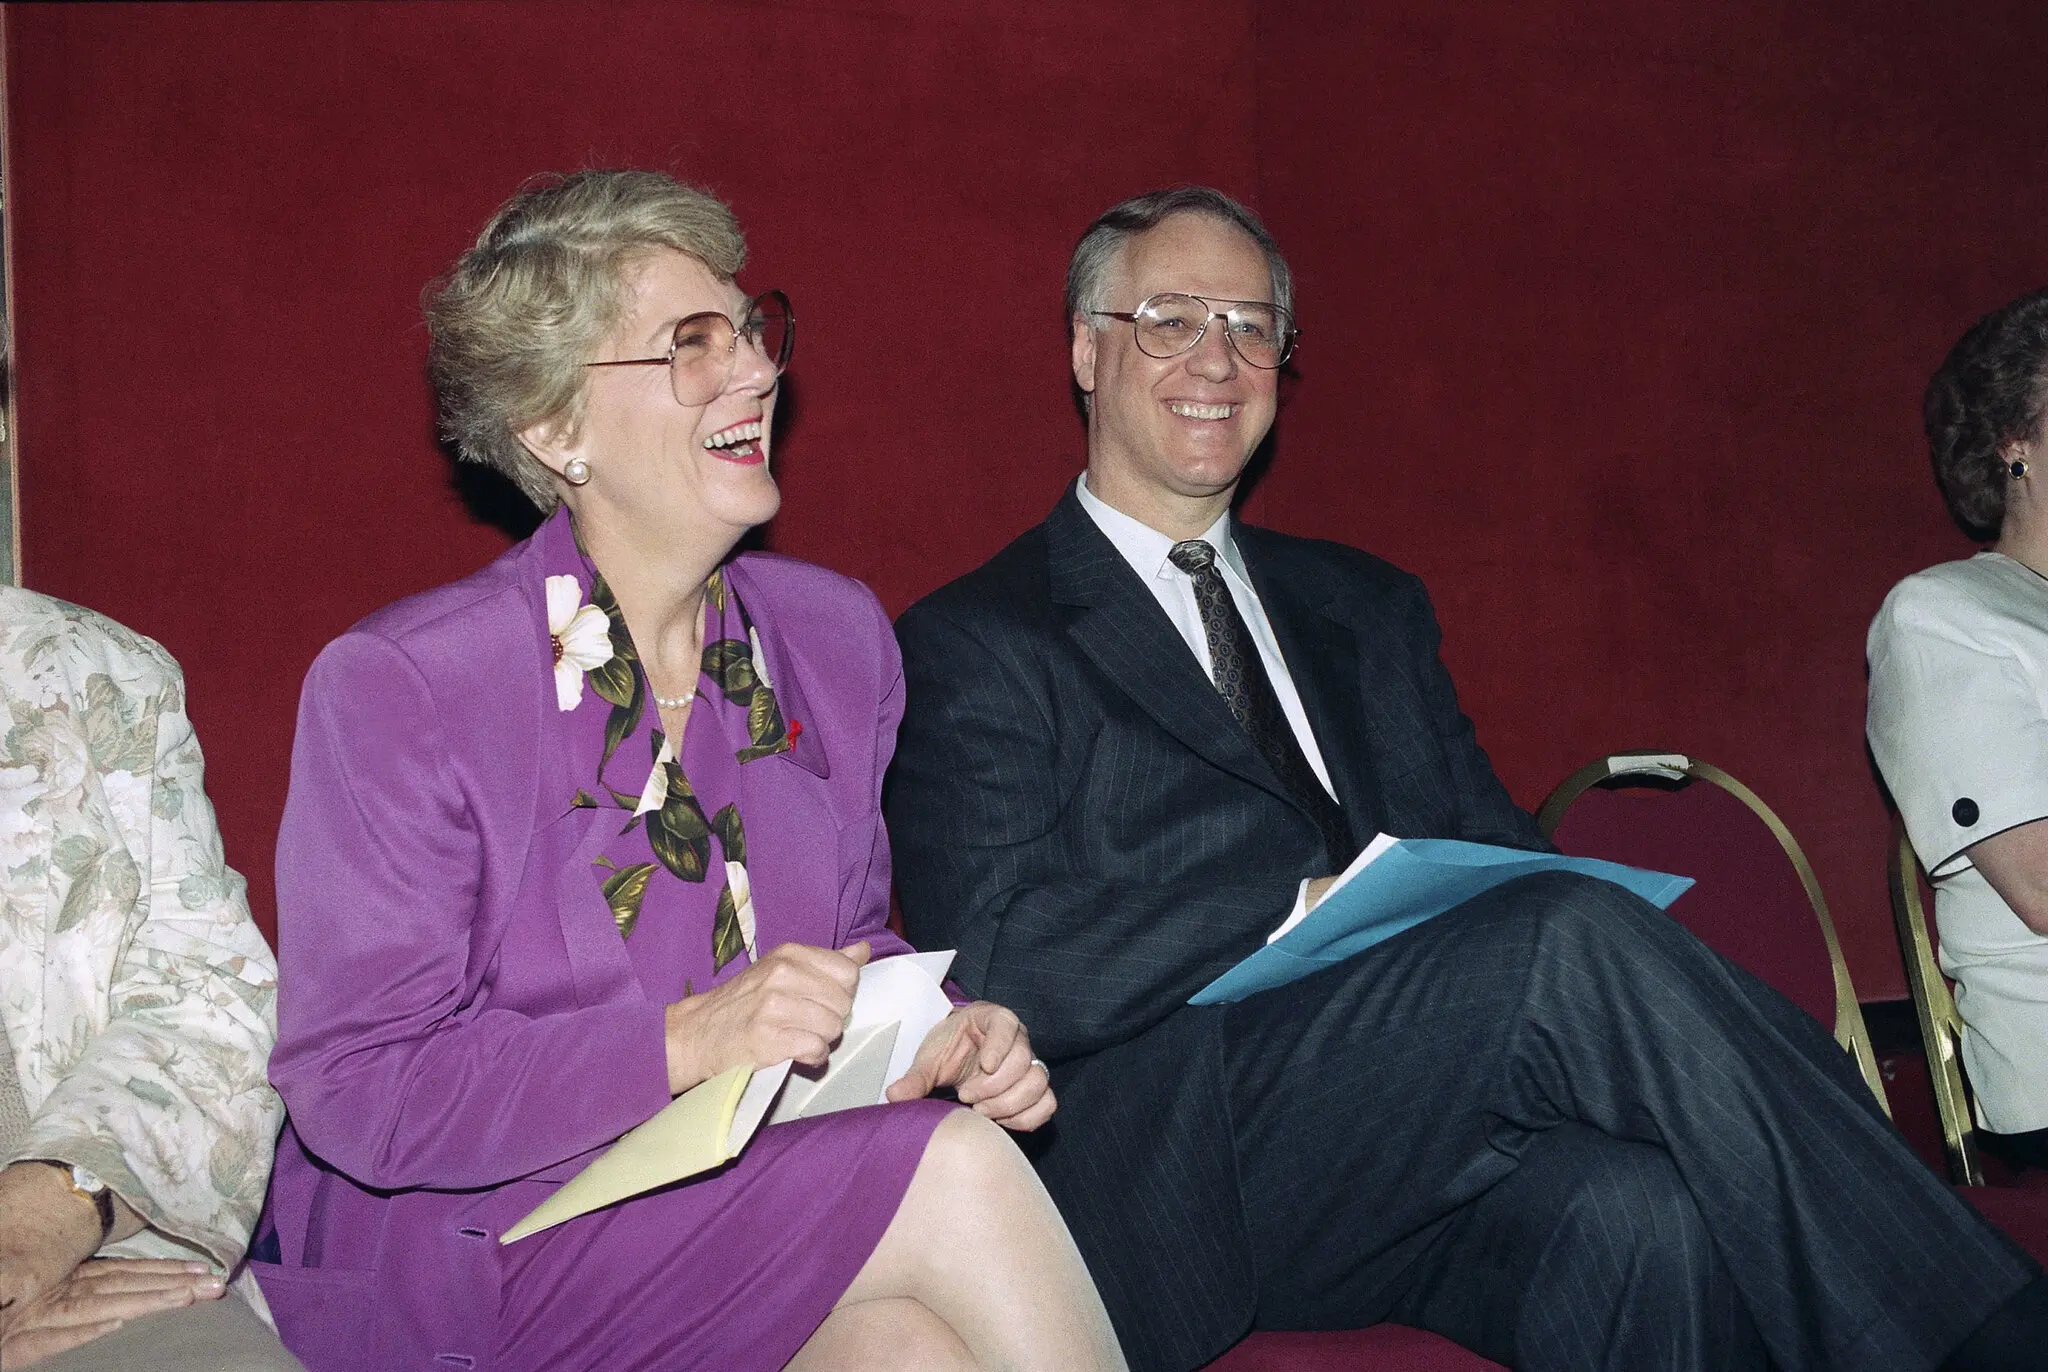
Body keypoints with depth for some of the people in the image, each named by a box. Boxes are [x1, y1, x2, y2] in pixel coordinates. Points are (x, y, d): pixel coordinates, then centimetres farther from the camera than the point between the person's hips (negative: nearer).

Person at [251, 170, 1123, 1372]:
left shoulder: (837, 639, 6)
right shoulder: (395, 690, -12)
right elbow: (357, 1094, -14)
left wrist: (942, 1034, -6)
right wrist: (685, 1040, -25)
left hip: (764, 1205, 5)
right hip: (481, 1258, -5)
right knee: (955, 1171, -24)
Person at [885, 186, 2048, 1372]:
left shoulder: (1371, 611, 24)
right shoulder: (974, 649, 4)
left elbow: (1499, 856, 16)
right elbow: (1000, 959, -9)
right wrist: (1306, 903, -18)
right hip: (1189, 1195, -4)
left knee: (1640, 1207, -31)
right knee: (1573, 936, -27)